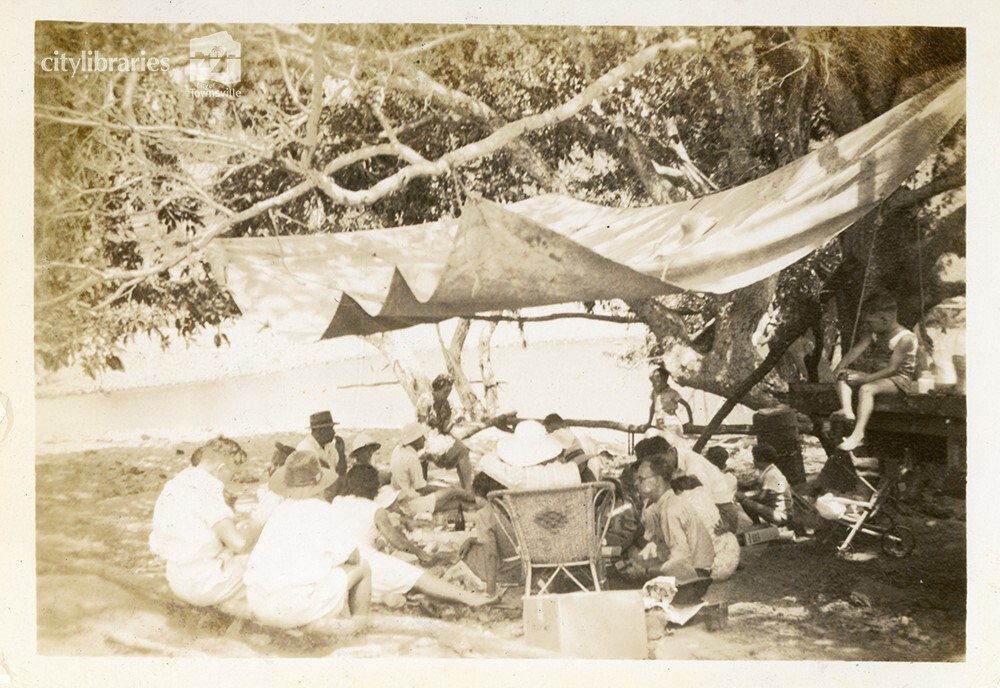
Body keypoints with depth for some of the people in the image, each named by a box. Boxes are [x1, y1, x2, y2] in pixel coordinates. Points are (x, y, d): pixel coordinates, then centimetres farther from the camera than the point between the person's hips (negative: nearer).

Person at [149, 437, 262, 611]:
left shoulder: (175, 485, 5)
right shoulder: (205, 490, -21)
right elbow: (239, 543, -28)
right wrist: (254, 530, -6)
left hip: (178, 582, 9)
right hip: (204, 584, -9)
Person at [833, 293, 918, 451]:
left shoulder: (905, 338, -18)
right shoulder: (873, 334, 7)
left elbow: (892, 368, -23)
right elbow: (856, 350, -3)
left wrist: (867, 378, -28)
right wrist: (840, 368, -18)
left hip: (898, 379, -9)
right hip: (877, 374, 9)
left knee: (866, 389, -34)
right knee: (843, 377, -6)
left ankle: (858, 435, -41)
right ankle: (847, 411, -26)